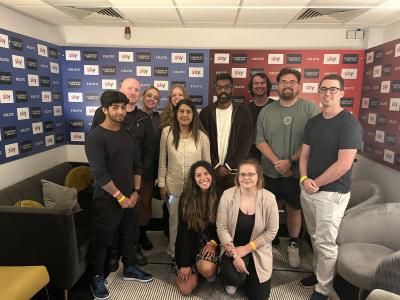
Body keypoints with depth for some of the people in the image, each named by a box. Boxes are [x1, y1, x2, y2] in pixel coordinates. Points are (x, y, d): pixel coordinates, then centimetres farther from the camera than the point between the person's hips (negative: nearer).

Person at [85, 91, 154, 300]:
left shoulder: (127, 134, 7)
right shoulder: (96, 137, -14)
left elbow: (136, 165, 9)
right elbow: (99, 174, -19)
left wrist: (135, 192, -1)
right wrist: (120, 197, -16)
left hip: (129, 197, 6)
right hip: (107, 200, -6)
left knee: (129, 235, 18)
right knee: (103, 239, 8)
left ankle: (129, 268, 38)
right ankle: (97, 277, 29)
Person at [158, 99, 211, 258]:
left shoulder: (202, 136, -5)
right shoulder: (167, 132, -6)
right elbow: (162, 161, 0)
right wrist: (162, 184, 0)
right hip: (173, 187, 0)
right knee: (174, 222, 17)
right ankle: (174, 253, 41)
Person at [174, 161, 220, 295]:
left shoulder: (219, 196, -11)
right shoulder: (186, 198, -9)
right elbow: (183, 230, -8)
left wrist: (213, 242, -16)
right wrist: (185, 263, -11)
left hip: (211, 241, -1)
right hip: (190, 243, 1)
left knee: (206, 268, -32)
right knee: (185, 290, -8)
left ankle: (213, 271, 5)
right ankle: (195, 268, 22)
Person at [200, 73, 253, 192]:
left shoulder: (243, 112, 1)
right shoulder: (206, 112, 3)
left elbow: (246, 143, -3)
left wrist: (228, 166, -8)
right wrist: (216, 166, -6)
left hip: (234, 171, -1)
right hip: (211, 170, 1)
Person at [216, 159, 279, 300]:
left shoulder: (269, 198, -17)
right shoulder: (228, 195, -16)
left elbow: (271, 231, -10)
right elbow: (221, 228, -13)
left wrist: (246, 249, -14)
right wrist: (234, 255, -20)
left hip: (257, 250, 1)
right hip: (232, 248, -1)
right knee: (234, 277, -26)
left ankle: (248, 275, 37)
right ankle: (232, 280, 14)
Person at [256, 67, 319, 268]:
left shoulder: (310, 109, -6)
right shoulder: (266, 111, 2)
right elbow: (260, 141, -2)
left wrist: (290, 161, -15)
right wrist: (277, 162, -13)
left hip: (296, 172, -2)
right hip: (270, 171, 2)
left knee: (294, 208, 13)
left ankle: (293, 245, 33)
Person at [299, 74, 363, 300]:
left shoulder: (349, 123, -13)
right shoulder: (313, 122, 8)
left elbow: (344, 164, -19)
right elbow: (305, 154, 9)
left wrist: (316, 183, -12)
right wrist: (304, 179, -9)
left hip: (332, 193, -6)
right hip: (308, 189, 6)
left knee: (326, 243, 3)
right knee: (316, 238, 18)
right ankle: (319, 273, 38)